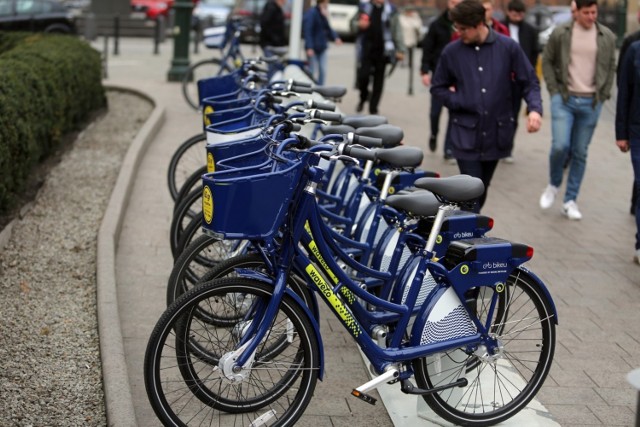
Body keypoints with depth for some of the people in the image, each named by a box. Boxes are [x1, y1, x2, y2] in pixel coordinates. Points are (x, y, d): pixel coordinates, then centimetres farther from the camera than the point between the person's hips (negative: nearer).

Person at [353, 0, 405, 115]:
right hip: (366, 50, 0)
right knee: (363, 76, -10)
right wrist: (358, 24, -8)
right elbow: (353, 23, 16)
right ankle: (363, 97, 20)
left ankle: (373, 108, 14)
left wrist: (400, 49, -3)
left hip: (382, 51, 0)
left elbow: (397, 31, 3)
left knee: (379, 80, 4)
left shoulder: (390, 10, 3)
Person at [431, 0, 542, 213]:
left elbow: (529, 82, 2)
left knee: (482, 191, 15)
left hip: (497, 133, 1)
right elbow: (438, 88, 9)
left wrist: (535, 108, -15)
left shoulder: (508, 47, -4)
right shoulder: (451, 52, -2)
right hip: (466, 134, -1)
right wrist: (461, 103, -7)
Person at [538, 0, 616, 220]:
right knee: (560, 145, -15)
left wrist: (603, 95, 4)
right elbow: (547, 61, 5)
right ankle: (553, 185, 14)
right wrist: (554, 90, -2)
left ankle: (570, 201, 16)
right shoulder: (561, 33, -2)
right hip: (564, 99, -2)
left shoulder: (607, 37, 3)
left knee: (580, 153, 5)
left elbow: (611, 68, 11)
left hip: (591, 103, 2)